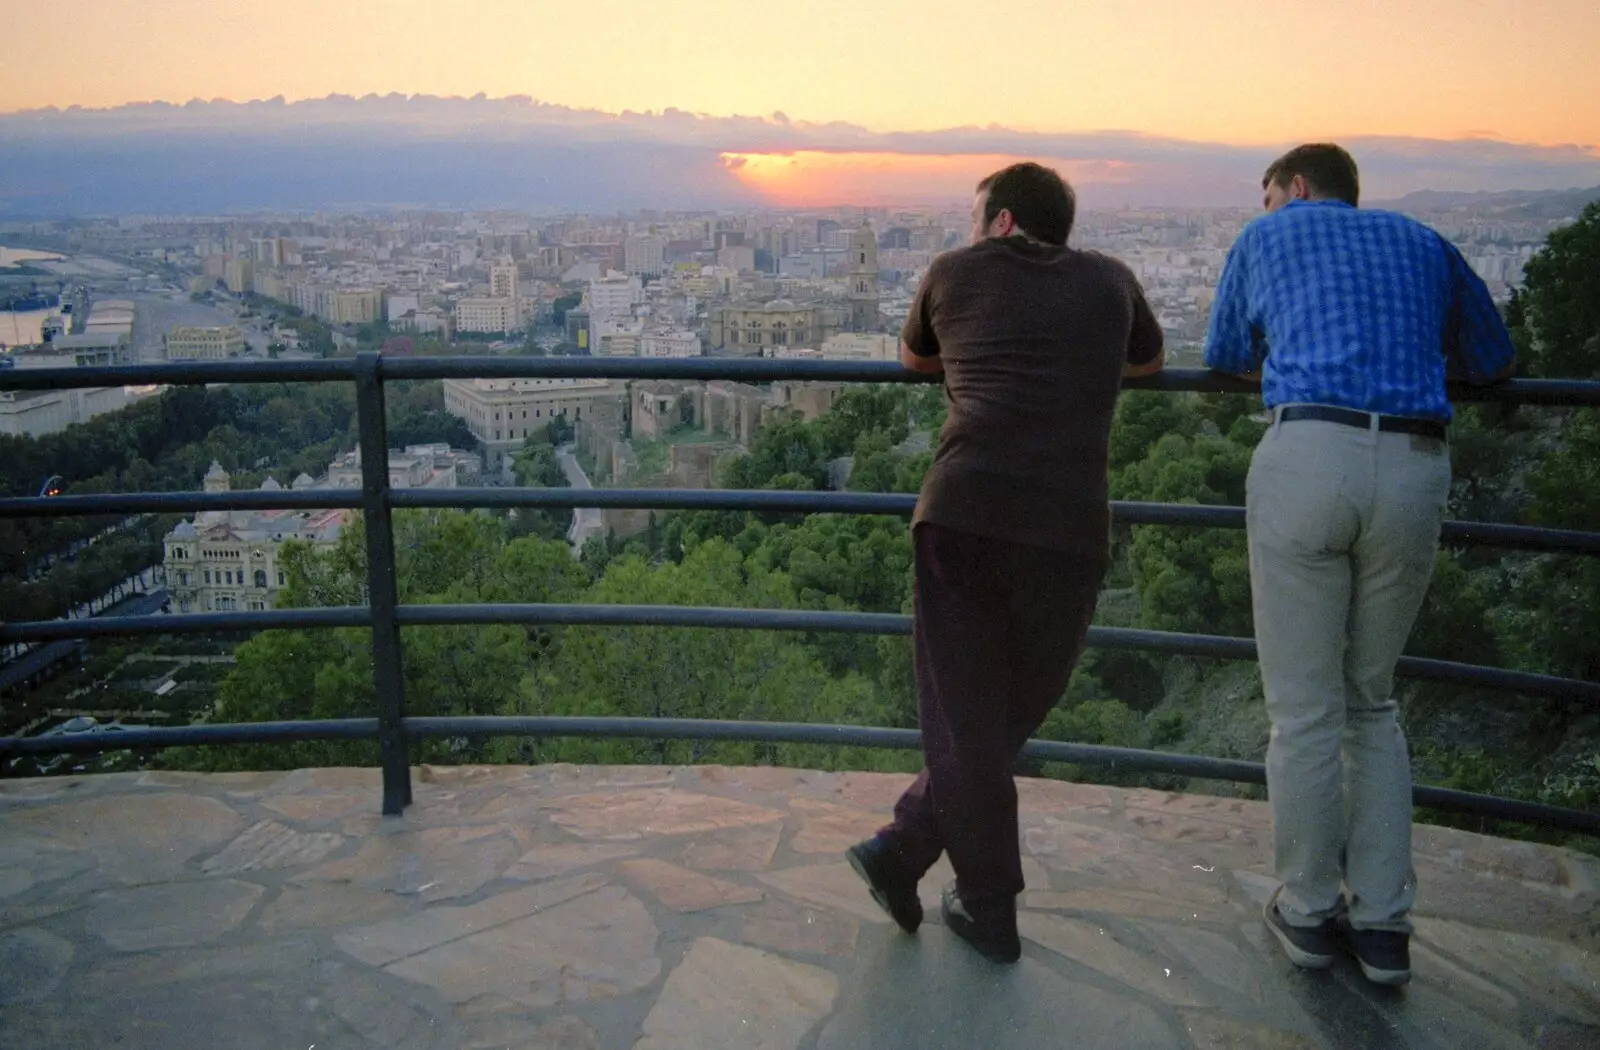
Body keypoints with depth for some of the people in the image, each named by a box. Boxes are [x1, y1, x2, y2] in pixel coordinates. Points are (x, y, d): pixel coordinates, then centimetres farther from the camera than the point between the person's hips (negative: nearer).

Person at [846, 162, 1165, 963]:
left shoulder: (956, 272, 16)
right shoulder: (1110, 282, 19)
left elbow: (913, 358, 35)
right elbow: (1148, 361, 40)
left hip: (961, 512, -1)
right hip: (1068, 527, 1)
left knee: (966, 720, 8)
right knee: (1013, 712, 16)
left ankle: (990, 911, 13)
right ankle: (903, 850, 15)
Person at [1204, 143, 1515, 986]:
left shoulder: (1266, 237, 18)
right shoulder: (1422, 243, 23)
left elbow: (1225, 358, 27)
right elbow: (1491, 362, 32)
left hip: (1306, 455, -3)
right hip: (1416, 468, 3)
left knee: (1303, 707, 7)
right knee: (1370, 701, 16)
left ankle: (1309, 911, 18)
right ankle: (1383, 923, 18)